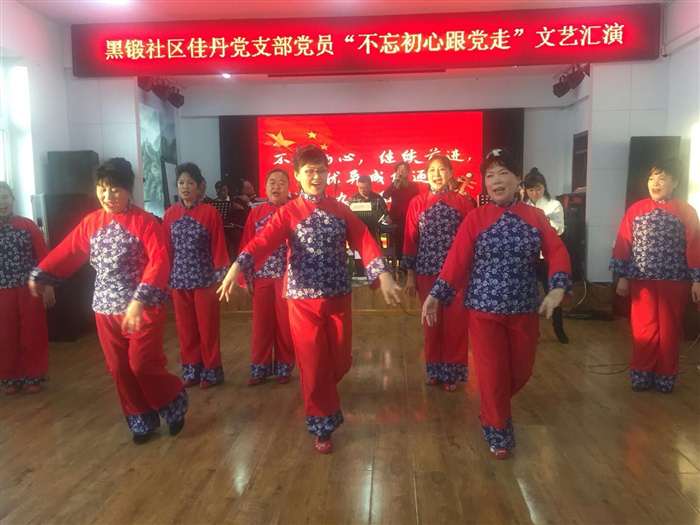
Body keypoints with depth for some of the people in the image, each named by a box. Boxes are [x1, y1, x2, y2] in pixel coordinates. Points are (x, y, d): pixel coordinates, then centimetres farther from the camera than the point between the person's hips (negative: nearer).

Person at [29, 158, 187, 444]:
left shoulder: (145, 222, -12)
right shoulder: (90, 222, 6)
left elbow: (159, 263, -23)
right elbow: (67, 251, 18)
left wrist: (139, 301, -32)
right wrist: (39, 275, 20)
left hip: (144, 307, -6)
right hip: (105, 308, 6)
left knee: (142, 365, -7)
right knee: (119, 369, 10)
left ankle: (174, 403, 21)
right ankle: (141, 420, 27)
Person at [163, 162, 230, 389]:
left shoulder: (210, 213, -7)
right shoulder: (170, 214, 5)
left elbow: (218, 247, -6)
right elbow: (167, 249, 7)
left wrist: (219, 278, -9)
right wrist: (166, 278, 5)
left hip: (204, 279, -4)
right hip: (179, 280, 4)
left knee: (208, 327, 5)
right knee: (185, 328, 11)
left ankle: (211, 370, 19)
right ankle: (191, 369, 25)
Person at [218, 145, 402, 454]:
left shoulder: (341, 211, 6)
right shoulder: (287, 213, -3)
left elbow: (365, 241, -5)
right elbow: (263, 242, -19)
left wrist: (383, 275, -20)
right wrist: (238, 266, -38)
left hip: (338, 296, 3)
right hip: (303, 298, -3)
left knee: (341, 361, 12)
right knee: (313, 364, 2)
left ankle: (321, 395, 46)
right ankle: (321, 426, 21)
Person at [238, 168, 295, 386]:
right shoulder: (256, 213, 7)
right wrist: (246, 277, 1)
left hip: (287, 276, -2)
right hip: (261, 277, 3)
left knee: (285, 324, 7)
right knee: (261, 324, 9)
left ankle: (284, 366, 21)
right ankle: (260, 367, 20)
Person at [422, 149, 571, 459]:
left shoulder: (535, 217, 1)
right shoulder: (475, 218, -6)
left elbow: (557, 252, -3)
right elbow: (456, 260, -10)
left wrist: (557, 288, -19)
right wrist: (436, 295, -17)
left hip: (524, 309, 3)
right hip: (484, 309, -3)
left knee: (521, 371, 14)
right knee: (492, 373, 3)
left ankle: (494, 407, 46)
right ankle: (498, 433, 26)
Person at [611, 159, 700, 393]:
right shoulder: (635, 210, 2)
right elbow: (623, 245, 1)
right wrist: (622, 276, -2)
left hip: (674, 282, 0)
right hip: (642, 280, 0)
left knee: (670, 330, 8)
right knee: (643, 329, 4)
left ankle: (666, 376, 21)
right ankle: (641, 374, 16)